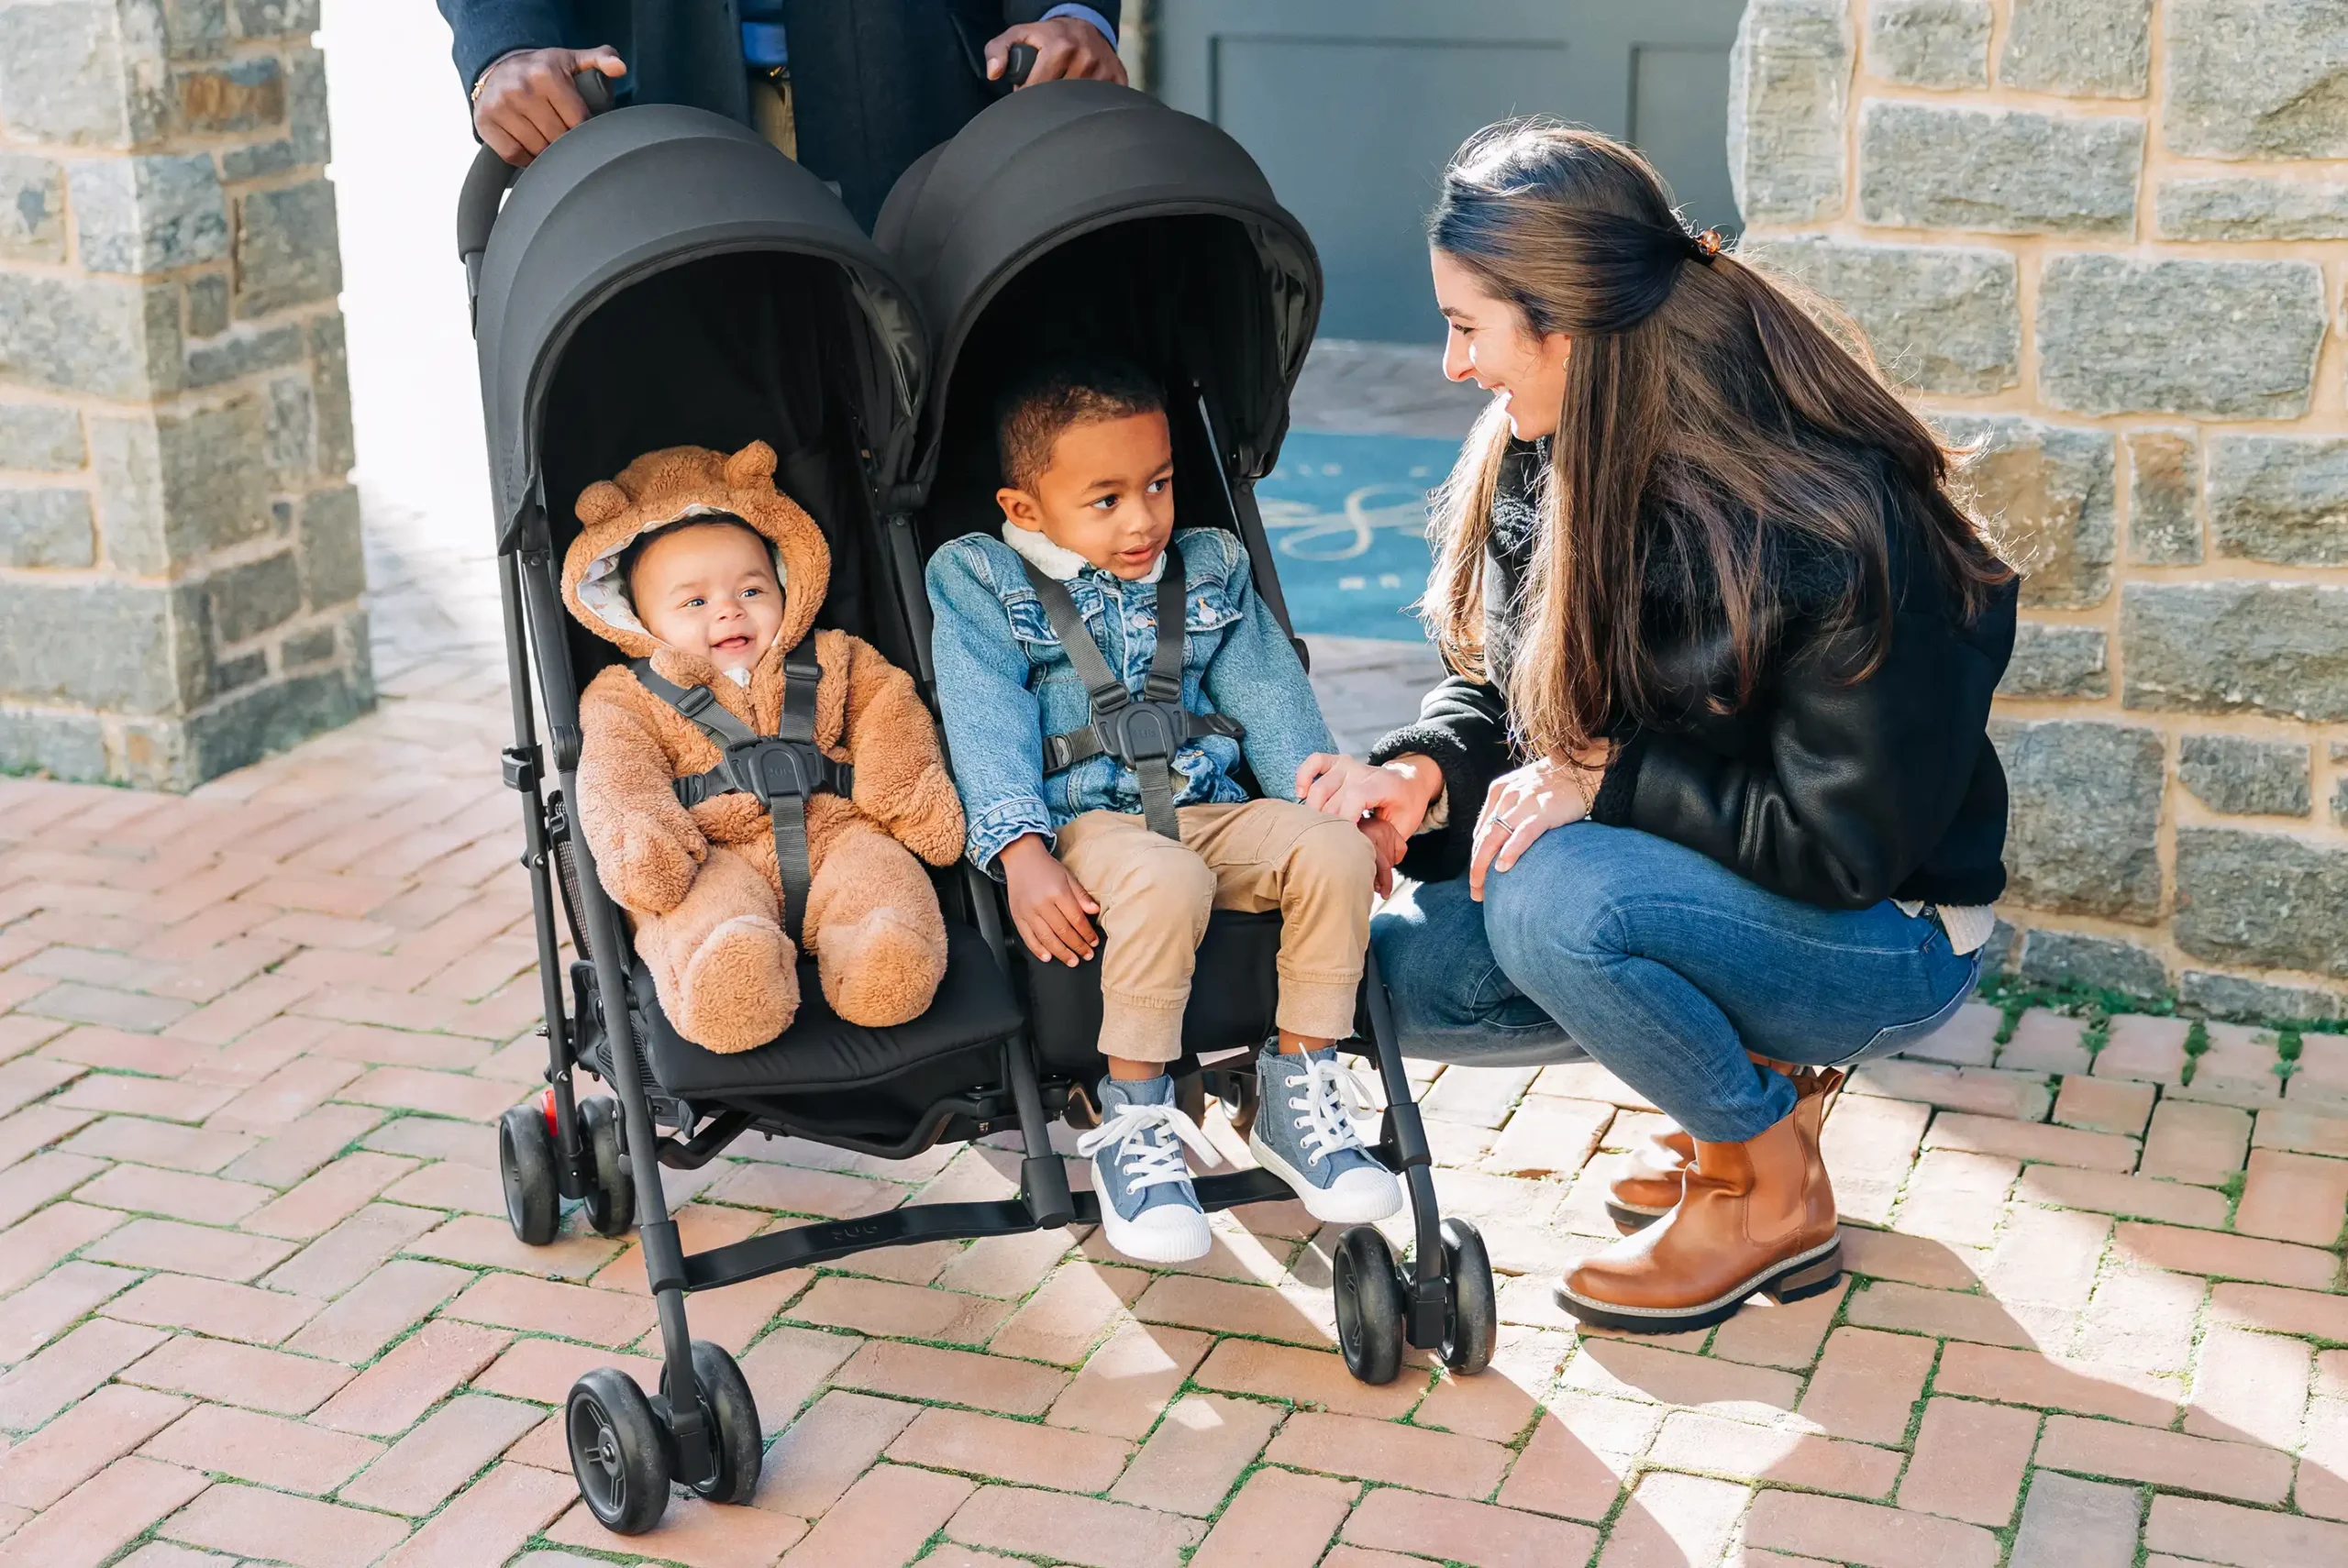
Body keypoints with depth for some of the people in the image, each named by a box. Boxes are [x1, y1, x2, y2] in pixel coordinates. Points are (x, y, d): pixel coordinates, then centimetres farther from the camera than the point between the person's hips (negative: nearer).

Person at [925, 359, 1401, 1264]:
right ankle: (1132, 1123, -24)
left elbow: (1267, 693, 14)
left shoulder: (1208, 569, 19)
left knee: (1335, 850, -23)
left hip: (1210, 809, 5)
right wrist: (1023, 851, -21)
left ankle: (1298, 1092, -11)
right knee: (1165, 880, -38)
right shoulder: (982, 585, 4)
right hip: (1083, 824, -5)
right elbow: (986, 726, -7)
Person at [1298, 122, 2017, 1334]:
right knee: (1397, 976, -6)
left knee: (1551, 899, -32)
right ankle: (1750, 1066, 11)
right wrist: (1423, 773, -15)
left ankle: (1776, 1196, -7)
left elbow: (1846, 842, -25)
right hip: (1698, 884, 8)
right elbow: (1499, 687, 6)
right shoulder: (1544, 462, -5)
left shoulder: (1833, 523, -28)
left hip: (1883, 934, -8)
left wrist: (1607, 776, -25)